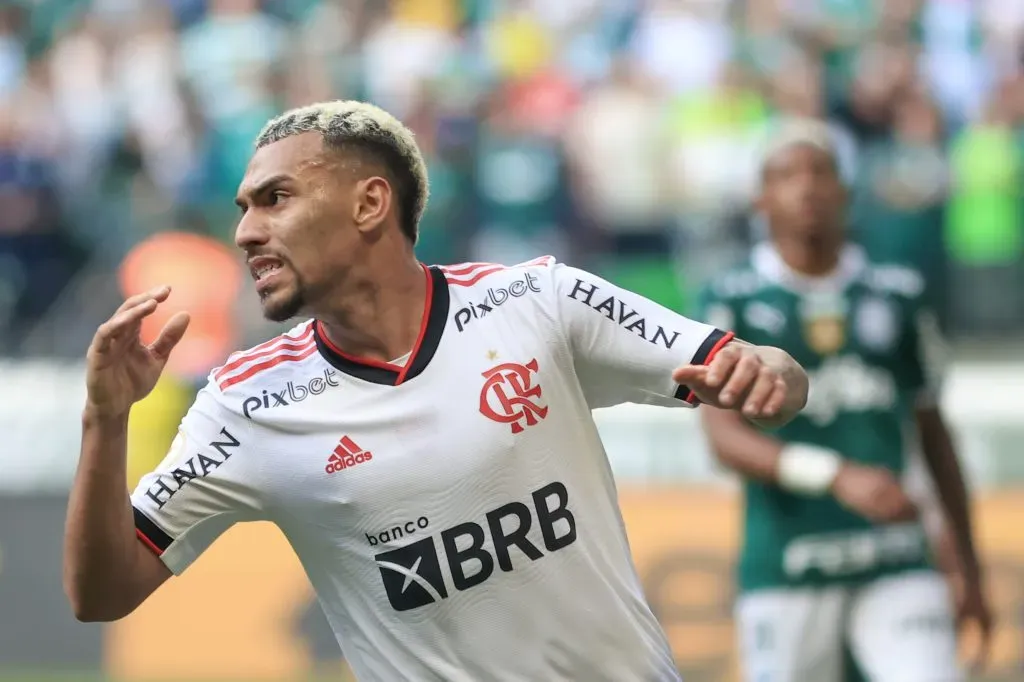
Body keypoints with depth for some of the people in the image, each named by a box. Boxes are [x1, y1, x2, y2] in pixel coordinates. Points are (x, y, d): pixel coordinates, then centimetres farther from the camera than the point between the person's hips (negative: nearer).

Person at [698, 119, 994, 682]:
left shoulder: (899, 295, 10)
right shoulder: (732, 301, 1)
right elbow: (725, 435, -11)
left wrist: (970, 570, 20)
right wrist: (837, 477, -25)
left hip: (897, 569, 2)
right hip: (784, 575, -2)